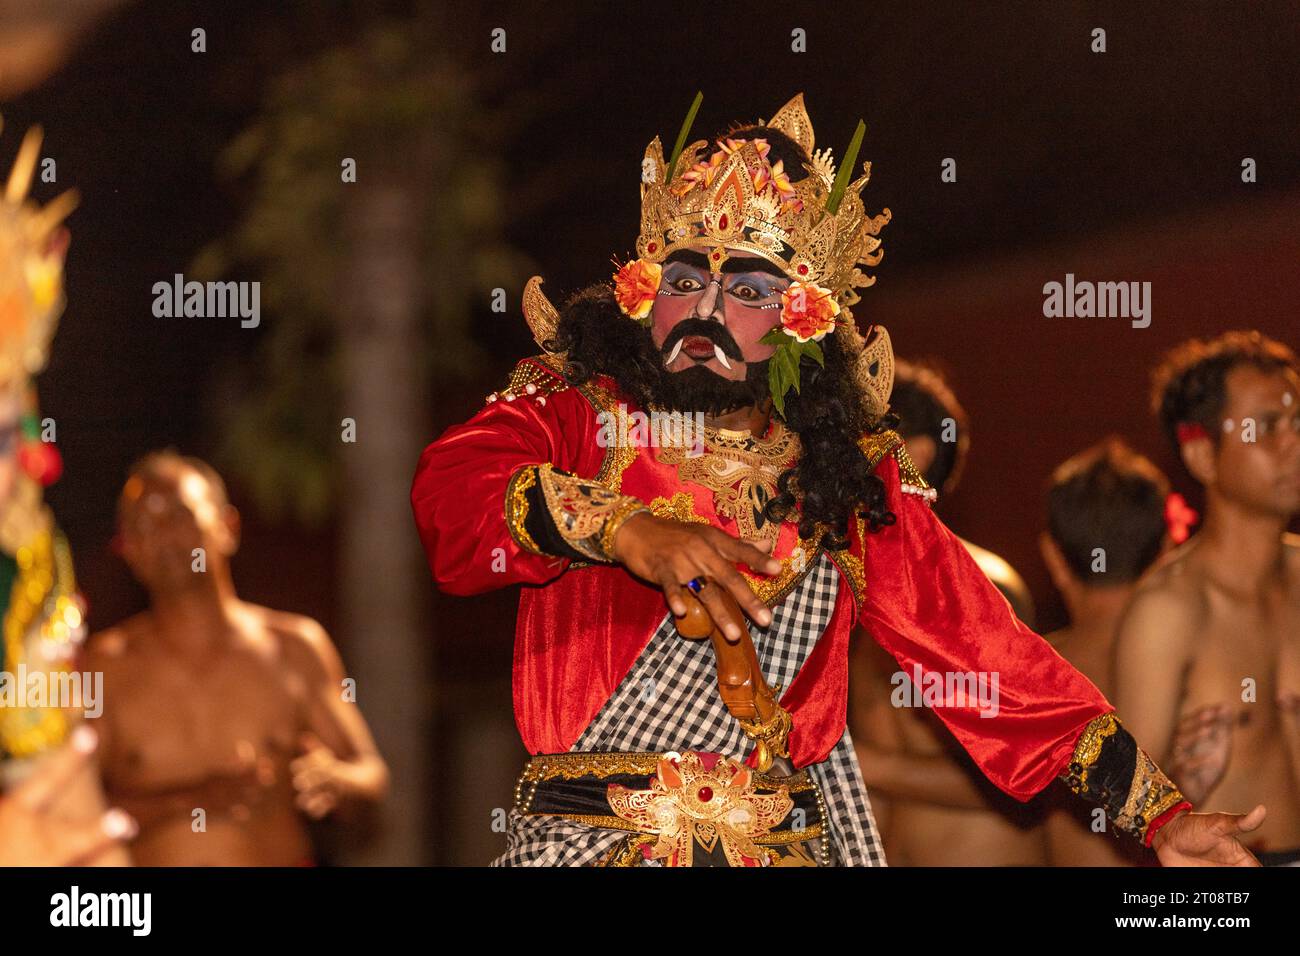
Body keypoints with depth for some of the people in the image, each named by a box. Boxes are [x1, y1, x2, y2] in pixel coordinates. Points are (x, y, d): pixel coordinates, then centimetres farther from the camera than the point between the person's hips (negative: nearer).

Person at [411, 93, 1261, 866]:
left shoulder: (853, 470, 9)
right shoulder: (575, 409, 3)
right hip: (582, 836, -2)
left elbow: (983, 649, 7)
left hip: (783, 842, 2)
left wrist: (1161, 818, 2)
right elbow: (451, 486, -16)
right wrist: (623, 527, -32)